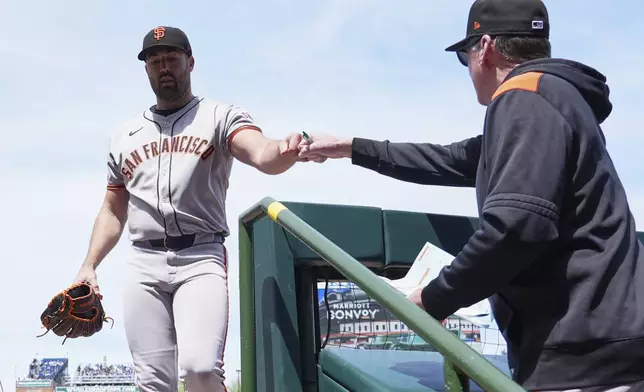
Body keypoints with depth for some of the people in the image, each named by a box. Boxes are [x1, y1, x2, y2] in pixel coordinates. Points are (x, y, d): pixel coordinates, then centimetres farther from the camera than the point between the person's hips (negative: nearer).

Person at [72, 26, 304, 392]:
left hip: (202, 258, -4)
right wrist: (89, 265, 9)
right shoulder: (125, 135, 18)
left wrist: (287, 150, -40)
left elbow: (262, 154, -17)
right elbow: (113, 212, 23)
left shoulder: (221, 116, 5)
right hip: (144, 265, 4)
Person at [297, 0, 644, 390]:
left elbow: (515, 224, -23)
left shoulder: (524, 99, -10)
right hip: (589, 348, 10)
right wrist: (350, 148, 35)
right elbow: (456, 160, 31)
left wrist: (435, 298, -9)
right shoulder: (555, 97, 23)